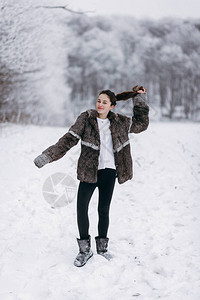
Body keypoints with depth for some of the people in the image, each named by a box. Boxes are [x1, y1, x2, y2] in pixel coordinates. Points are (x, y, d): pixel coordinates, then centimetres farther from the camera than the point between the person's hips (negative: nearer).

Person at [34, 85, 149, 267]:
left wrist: (140, 100, 14)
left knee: (104, 210, 8)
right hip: (88, 171, -1)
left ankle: (102, 248, 24)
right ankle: (85, 250, 6)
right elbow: (69, 140, -4)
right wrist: (46, 157, -11)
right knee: (82, 208, -8)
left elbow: (141, 124, 20)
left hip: (109, 172, 2)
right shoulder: (86, 119, 0)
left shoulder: (120, 122, 7)